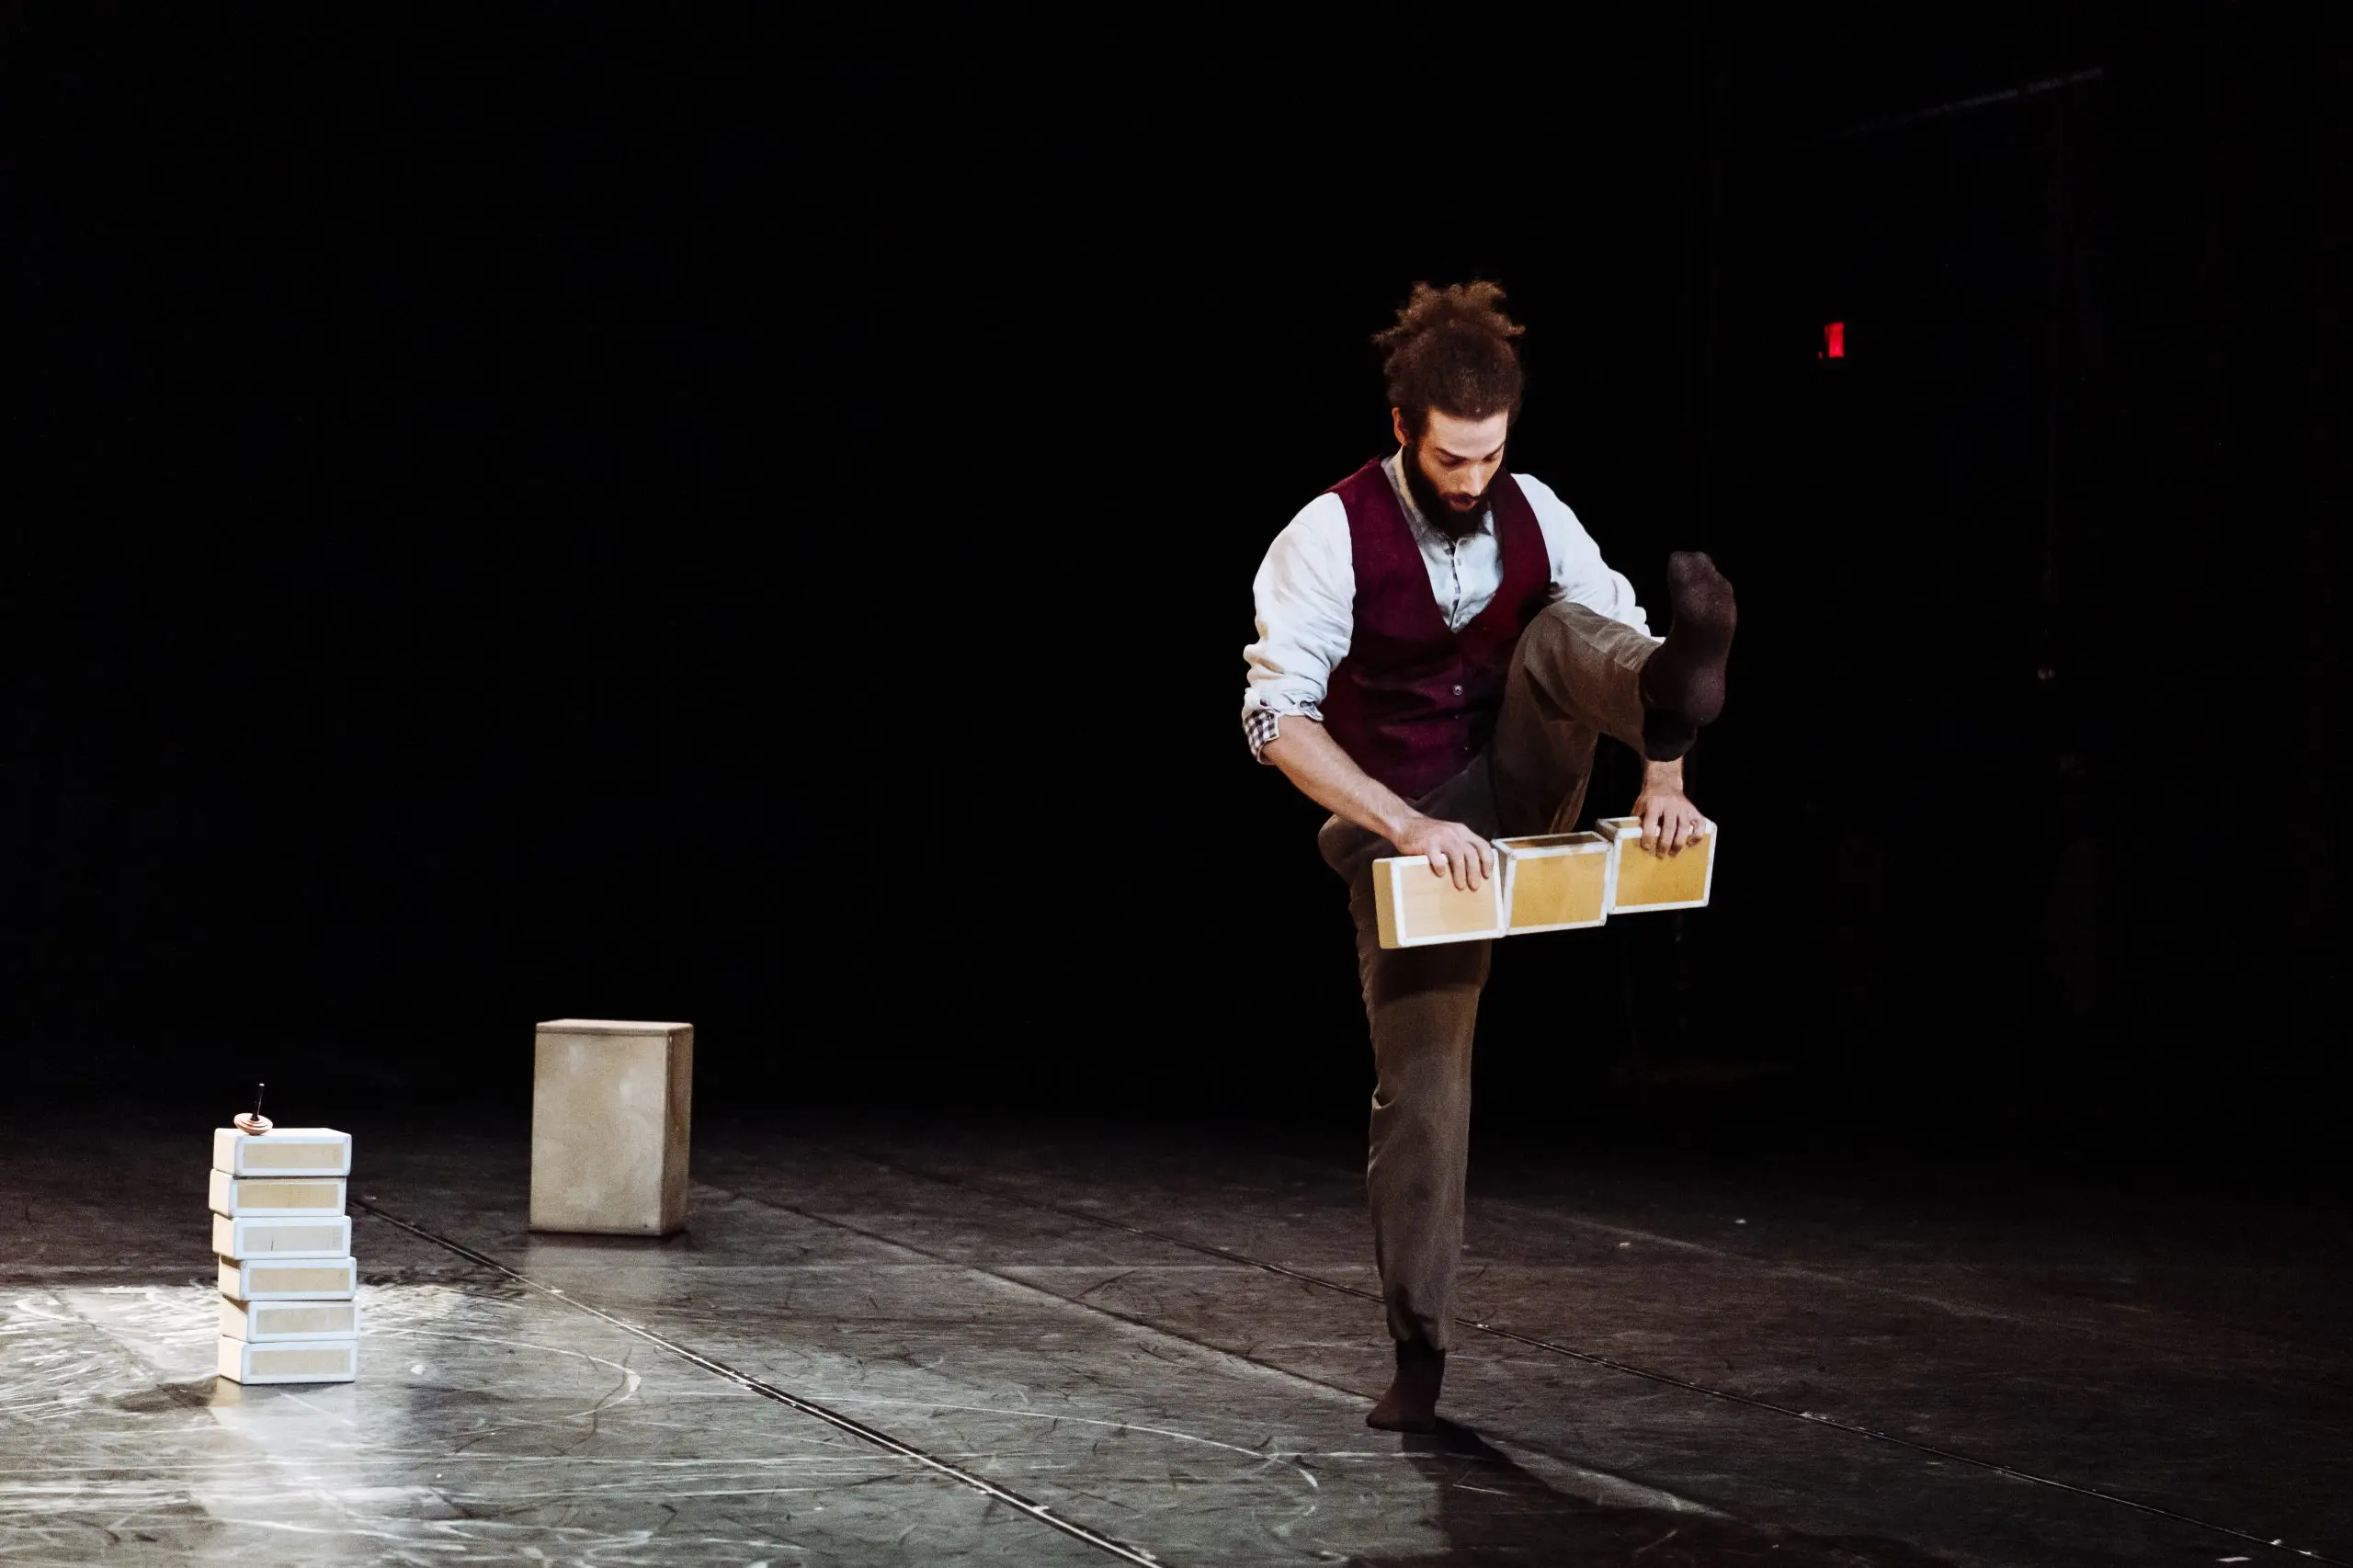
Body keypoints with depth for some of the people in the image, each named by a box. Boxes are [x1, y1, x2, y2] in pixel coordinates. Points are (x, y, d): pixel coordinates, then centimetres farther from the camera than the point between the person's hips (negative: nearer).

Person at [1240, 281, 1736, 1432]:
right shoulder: (1331, 537, -17)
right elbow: (1277, 716, -24)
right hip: (1405, 831, -3)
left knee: (1567, 633, -22)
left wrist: (1662, 776, -20)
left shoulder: (1532, 515, -4)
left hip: (1521, 796, 3)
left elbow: (1621, 632, -2)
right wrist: (1407, 825, -33)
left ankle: (1680, 688, -58)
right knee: (1420, 1086, -4)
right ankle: (1418, 1348, 8)